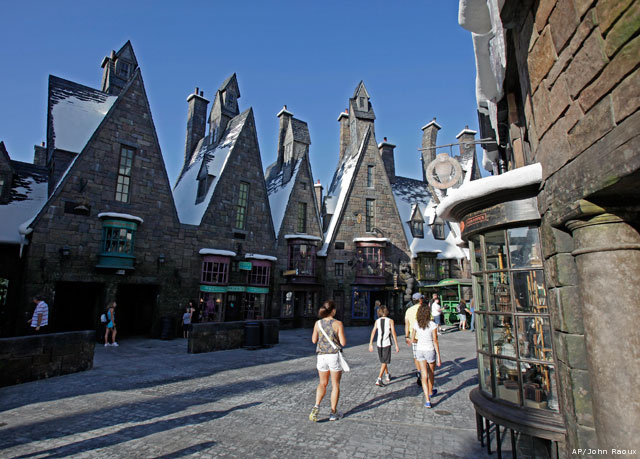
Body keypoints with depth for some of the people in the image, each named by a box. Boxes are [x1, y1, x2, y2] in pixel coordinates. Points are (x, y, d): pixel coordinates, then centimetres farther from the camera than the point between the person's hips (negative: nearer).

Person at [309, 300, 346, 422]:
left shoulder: (318, 323, -1)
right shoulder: (338, 324, -11)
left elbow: (314, 340, 9)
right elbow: (343, 343, -10)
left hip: (321, 356, 3)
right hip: (334, 356, -3)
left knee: (323, 383, 19)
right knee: (335, 385, 13)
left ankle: (316, 406, -1)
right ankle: (333, 413, 20)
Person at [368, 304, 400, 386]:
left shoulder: (377, 321, 4)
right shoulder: (390, 321, -4)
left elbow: (373, 332, -2)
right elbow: (393, 333, -8)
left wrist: (370, 344, 0)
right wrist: (396, 345, -3)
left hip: (379, 343, 3)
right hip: (387, 343, -3)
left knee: (383, 361, 21)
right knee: (384, 362, 0)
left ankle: (387, 375, 38)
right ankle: (379, 379, -10)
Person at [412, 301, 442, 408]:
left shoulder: (416, 324, -6)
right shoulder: (433, 325, -16)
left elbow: (413, 339, 4)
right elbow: (435, 341, -15)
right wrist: (439, 357, -9)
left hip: (420, 350, 2)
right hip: (430, 351, -2)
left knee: (424, 376, 4)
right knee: (431, 373, 23)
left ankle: (427, 400, -5)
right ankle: (430, 392, 45)